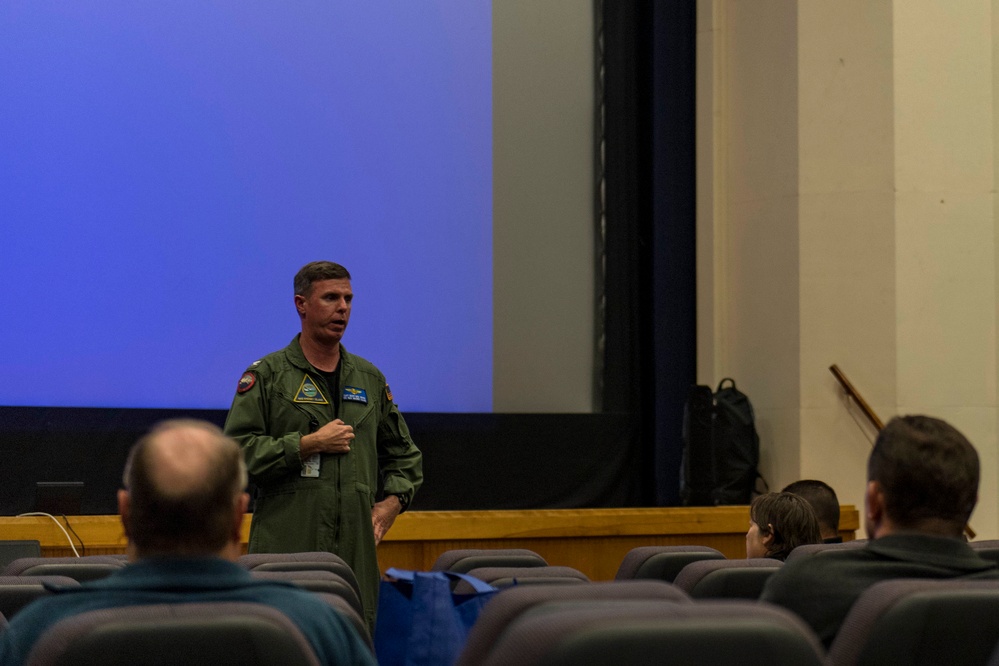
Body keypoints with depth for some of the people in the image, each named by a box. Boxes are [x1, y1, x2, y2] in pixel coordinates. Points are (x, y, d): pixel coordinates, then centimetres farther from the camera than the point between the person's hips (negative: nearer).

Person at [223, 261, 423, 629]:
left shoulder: (369, 378, 19)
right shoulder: (267, 375, 4)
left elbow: (404, 454, 28)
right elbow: (237, 450, -7)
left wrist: (391, 502, 10)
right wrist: (309, 444, -9)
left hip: (356, 552, 5)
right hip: (284, 550, -4)